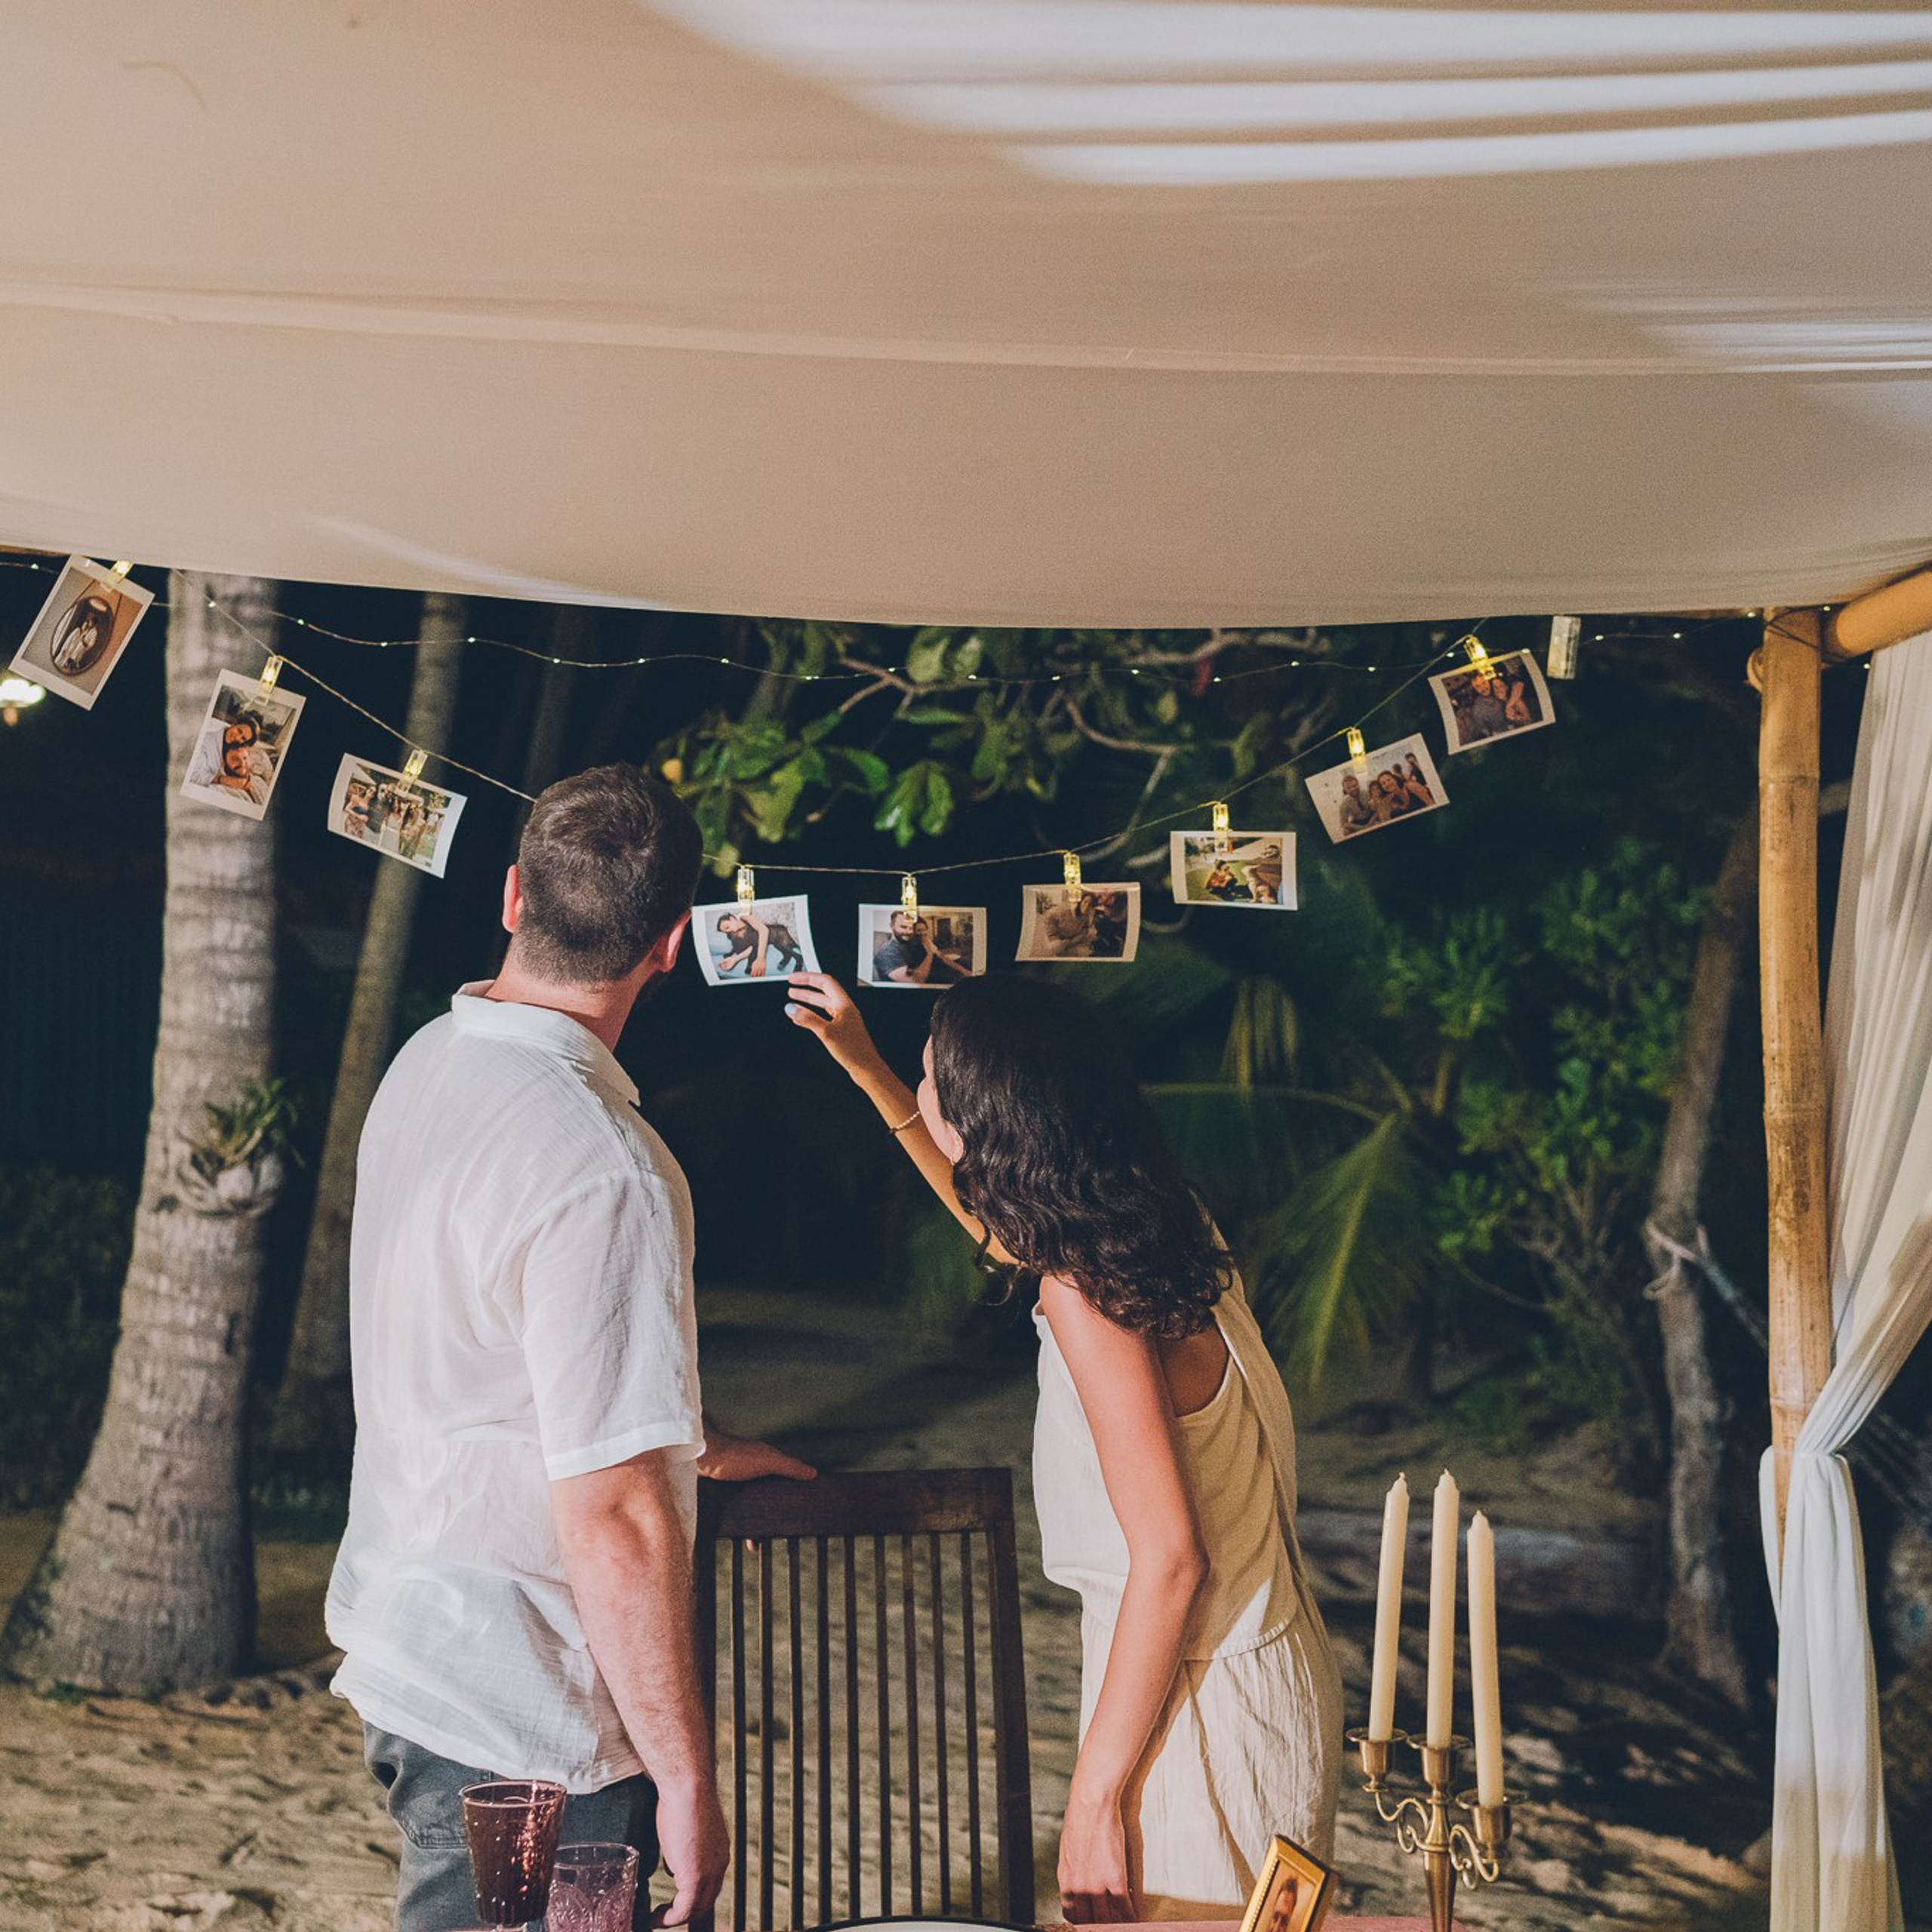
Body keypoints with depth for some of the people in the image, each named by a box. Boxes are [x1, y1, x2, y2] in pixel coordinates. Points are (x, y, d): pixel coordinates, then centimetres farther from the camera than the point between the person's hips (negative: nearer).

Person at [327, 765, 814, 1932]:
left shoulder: (424, 1065, 3)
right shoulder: (602, 1174, -27)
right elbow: (613, 1516, -26)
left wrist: (699, 1444, 28)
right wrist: (687, 1779, -16)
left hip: (395, 1645, 9)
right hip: (520, 1726, -9)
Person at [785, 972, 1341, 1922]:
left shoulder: (1087, 1294, -24)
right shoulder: (1161, 1219, 2)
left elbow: (1170, 1560, -24)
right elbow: (999, 1222, 25)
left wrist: (1094, 1796, -18)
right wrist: (864, 1066, 26)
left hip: (1203, 1710, -9)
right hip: (1262, 1667, 9)